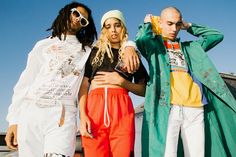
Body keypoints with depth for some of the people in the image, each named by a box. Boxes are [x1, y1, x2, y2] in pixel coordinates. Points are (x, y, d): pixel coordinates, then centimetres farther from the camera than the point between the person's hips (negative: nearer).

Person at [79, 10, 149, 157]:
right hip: (94, 105, 0)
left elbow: (143, 90, 14)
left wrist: (121, 81, -4)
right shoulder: (95, 51, 18)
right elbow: (83, 85, 10)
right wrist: (83, 115, -5)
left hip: (121, 108, 0)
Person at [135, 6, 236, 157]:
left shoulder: (190, 47, 27)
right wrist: (147, 23, 13)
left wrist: (189, 26, 29)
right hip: (167, 108, -4)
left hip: (195, 109, 4)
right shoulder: (154, 45, 15)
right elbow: (140, 39, -8)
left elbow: (217, 35, 30)